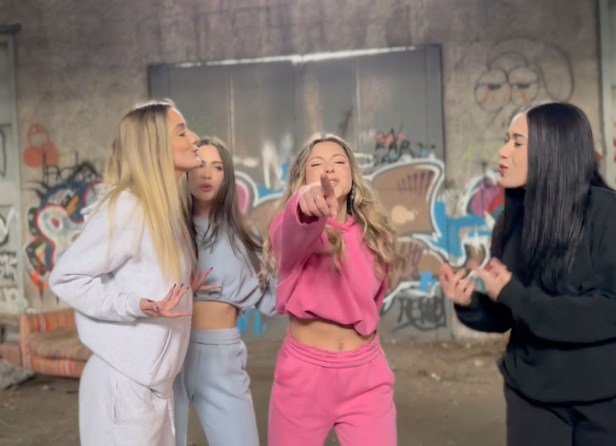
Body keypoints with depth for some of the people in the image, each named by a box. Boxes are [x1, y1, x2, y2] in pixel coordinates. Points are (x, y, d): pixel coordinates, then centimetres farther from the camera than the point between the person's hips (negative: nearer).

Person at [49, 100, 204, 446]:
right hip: (125, 383, -8)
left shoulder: (170, 207, 9)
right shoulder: (126, 206, -17)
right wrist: (138, 306, -25)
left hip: (155, 381, 8)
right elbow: (66, 277, -16)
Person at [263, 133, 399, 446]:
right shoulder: (293, 227, -8)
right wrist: (309, 200, -54)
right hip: (304, 369, -2)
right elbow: (295, 233, -34)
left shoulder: (373, 234, 4)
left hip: (365, 372, 2)